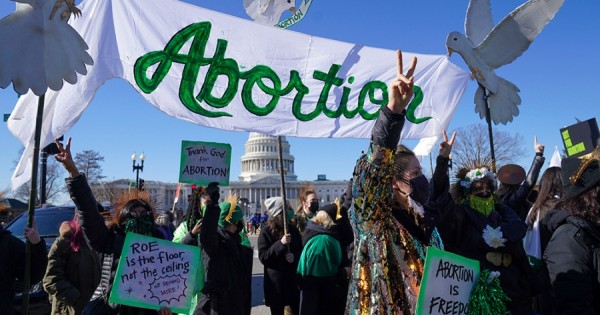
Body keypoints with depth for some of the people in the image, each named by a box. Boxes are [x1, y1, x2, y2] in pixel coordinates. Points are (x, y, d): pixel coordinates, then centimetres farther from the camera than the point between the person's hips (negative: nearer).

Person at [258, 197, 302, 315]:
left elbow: (301, 251, 11)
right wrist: (280, 243, -23)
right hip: (275, 282, -3)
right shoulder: (266, 233, -8)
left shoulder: (293, 230, 5)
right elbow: (263, 258, -15)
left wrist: (295, 257, -12)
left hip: (293, 280, 4)